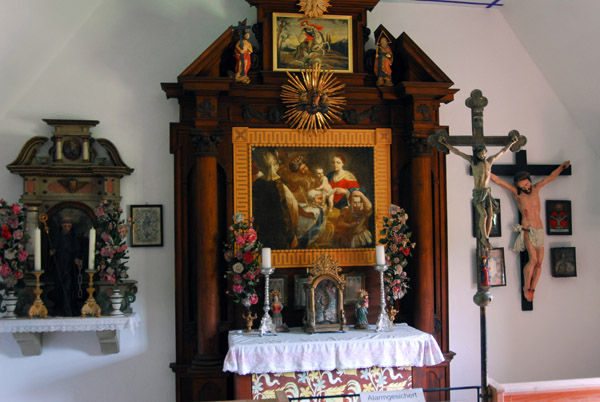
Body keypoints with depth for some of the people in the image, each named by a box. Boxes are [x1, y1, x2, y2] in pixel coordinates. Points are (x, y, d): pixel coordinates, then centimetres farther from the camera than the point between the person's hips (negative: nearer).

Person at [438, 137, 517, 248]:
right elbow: (456, 151, -6)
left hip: (487, 192, 3)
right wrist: (445, 143, -12)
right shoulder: (472, 160, -4)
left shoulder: (490, 160, 4)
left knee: (490, 215, -9)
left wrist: (511, 142, 21)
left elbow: (503, 151, 18)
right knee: (483, 214, -19)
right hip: (477, 193, -3)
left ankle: (484, 239, 4)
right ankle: (484, 238, -3)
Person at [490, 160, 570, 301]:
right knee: (533, 259, -19)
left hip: (539, 230, 5)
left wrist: (562, 166, 24)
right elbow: (498, 181, -4)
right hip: (527, 230, -5)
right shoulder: (516, 193, 0)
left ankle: (532, 289, 8)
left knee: (539, 261, -2)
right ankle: (526, 287, -3)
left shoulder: (535, 189, 11)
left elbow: (550, 177, 21)